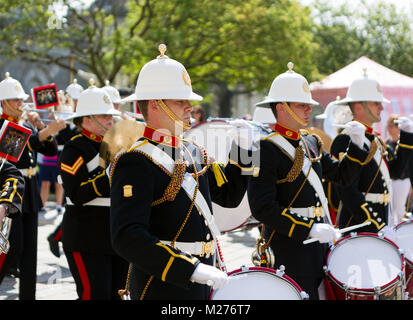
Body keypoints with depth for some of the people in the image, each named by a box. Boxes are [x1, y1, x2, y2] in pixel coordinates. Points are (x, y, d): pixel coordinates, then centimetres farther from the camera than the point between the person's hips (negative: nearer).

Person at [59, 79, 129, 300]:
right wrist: (109, 174, -26)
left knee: (117, 294, 10)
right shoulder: (74, 149, -8)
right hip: (88, 240, -7)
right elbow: (76, 195, -20)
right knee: (96, 294, -10)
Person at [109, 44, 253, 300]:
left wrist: (242, 147, 9)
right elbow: (127, 238, -26)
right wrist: (192, 269, -29)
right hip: (164, 289, -8)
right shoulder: (136, 163, -16)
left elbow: (230, 196, 22)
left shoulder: (193, 153, 11)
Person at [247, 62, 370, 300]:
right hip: (290, 247, -8)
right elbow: (262, 208, -20)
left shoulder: (311, 142, 11)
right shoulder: (266, 149, -15)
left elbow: (343, 176, 18)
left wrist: (356, 144, 2)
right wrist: (309, 229, -24)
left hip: (321, 243, 8)